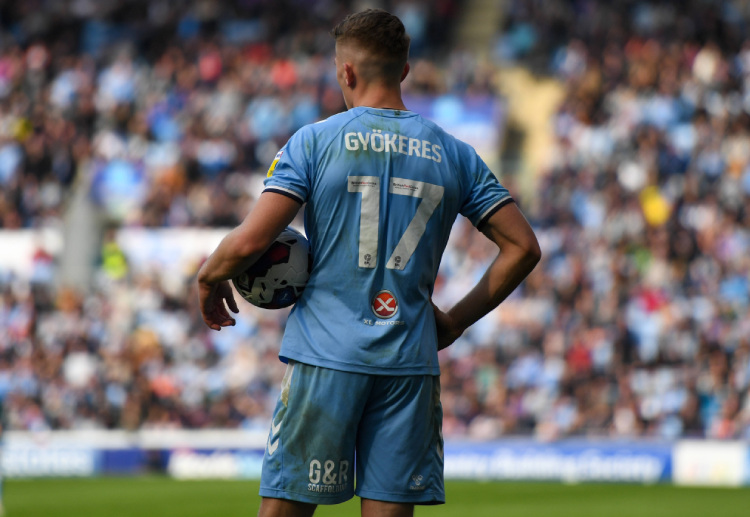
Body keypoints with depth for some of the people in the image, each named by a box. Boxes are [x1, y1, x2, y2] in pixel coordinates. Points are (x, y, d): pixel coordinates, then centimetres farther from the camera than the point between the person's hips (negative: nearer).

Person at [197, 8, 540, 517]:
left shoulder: (314, 141, -2)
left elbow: (250, 242, -10)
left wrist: (209, 278, 10)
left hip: (325, 356, -3)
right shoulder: (454, 155, 8)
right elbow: (523, 248, 7)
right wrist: (455, 321, 14)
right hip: (411, 362, 3)